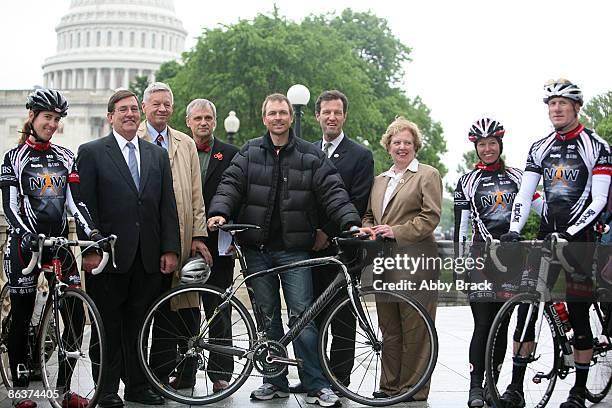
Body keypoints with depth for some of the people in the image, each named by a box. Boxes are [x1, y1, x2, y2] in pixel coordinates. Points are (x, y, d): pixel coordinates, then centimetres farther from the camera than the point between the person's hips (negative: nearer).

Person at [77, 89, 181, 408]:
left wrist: (170, 249, 2)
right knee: (108, 325, 4)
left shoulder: (157, 155, 14)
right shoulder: (91, 152, 1)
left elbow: (168, 206, 10)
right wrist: (90, 249, -11)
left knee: (138, 325, 10)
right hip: (109, 256, -3)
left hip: (148, 258, 4)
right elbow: (85, 205, -4)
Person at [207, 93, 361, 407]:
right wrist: (219, 212, -19)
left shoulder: (311, 156, 4)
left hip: (294, 250, -2)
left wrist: (351, 222, -17)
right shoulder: (249, 153, 9)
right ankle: (275, 382, 17)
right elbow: (231, 184, 0)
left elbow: (332, 192, -2)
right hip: (257, 249, 2)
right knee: (267, 316, 8)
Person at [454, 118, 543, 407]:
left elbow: (540, 206, 10)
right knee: (483, 324, -7)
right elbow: (460, 226, 2)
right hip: (482, 256, -2)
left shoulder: (516, 177, 12)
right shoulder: (467, 182, 6)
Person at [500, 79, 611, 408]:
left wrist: (570, 233, -22)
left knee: (578, 313, -2)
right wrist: (513, 231, -11)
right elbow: (523, 195, 5)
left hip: (579, 238, -4)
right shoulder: (539, 149, 10)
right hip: (547, 235, 4)